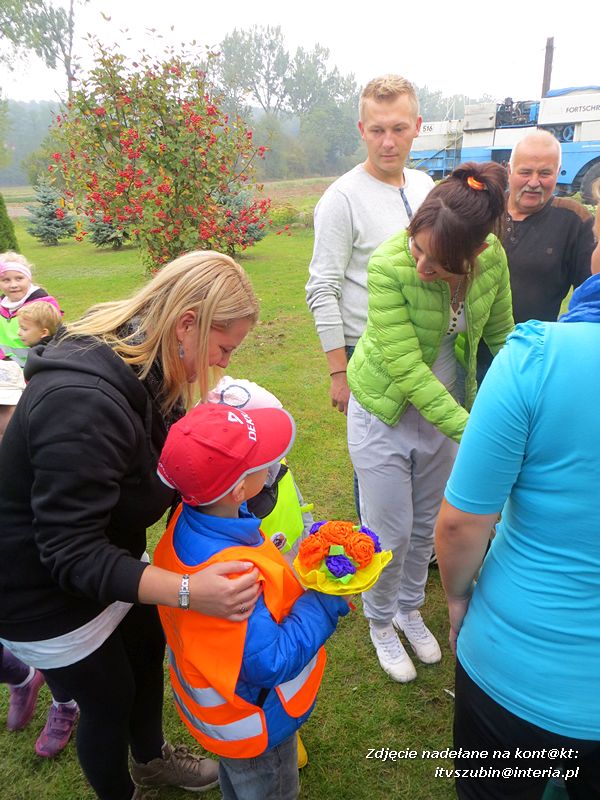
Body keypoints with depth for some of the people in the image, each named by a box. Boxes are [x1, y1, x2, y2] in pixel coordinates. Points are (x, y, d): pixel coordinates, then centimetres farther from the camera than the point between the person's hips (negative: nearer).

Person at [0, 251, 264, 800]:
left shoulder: (143, 366, -8)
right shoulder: (82, 403, -38)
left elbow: (166, 465, 5)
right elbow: (70, 552, -35)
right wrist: (186, 591, -43)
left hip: (111, 560, 9)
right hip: (46, 594, -8)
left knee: (148, 647, 24)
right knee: (110, 700, 12)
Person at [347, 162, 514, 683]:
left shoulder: (492, 257, -16)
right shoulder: (388, 266, -29)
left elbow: (500, 336, 1)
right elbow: (406, 370, -31)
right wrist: (471, 431, -34)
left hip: (445, 408, 4)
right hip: (386, 412, -4)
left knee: (427, 526, 20)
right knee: (390, 534, 7)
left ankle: (410, 610, 48)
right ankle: (381, 624, 38)